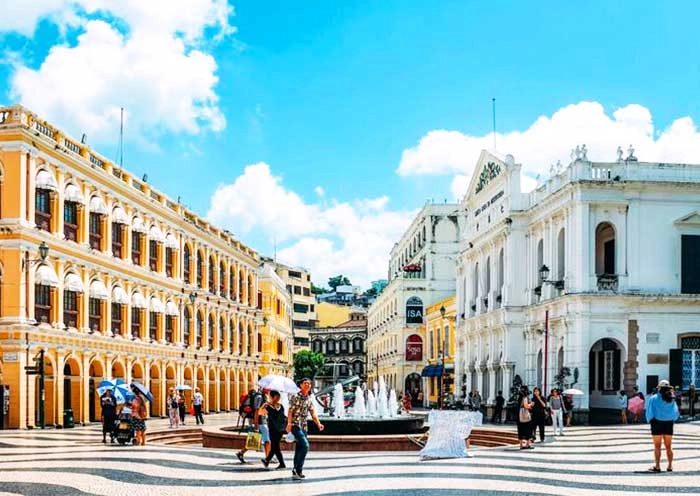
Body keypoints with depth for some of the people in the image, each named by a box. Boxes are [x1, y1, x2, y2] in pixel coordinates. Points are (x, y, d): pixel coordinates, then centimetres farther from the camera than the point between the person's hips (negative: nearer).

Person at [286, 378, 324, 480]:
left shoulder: (309, 400, 14)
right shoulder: (296, 397, -6)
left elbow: (313, 413, 10)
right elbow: (290, 411, -13)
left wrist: (318, 424, -5)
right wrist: (289, 423, -25)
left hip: (304, 426, 7)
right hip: (295, 425, -7)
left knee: (299, 448, 10)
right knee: (305, 445, -19)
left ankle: (297, 471, 17)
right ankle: (298, 469, -14)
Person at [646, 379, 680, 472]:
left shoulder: (654, 398, -9)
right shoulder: (672, 399, -1)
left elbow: (649, 413, -10)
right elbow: (676, 413, 0)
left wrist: (649, 420, 7)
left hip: (657, 423, -3)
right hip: (669, 424, 3)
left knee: (657, 446, 4)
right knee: (668, 446, 13)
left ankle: (657, 466, 1)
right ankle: (670, 466, 12)